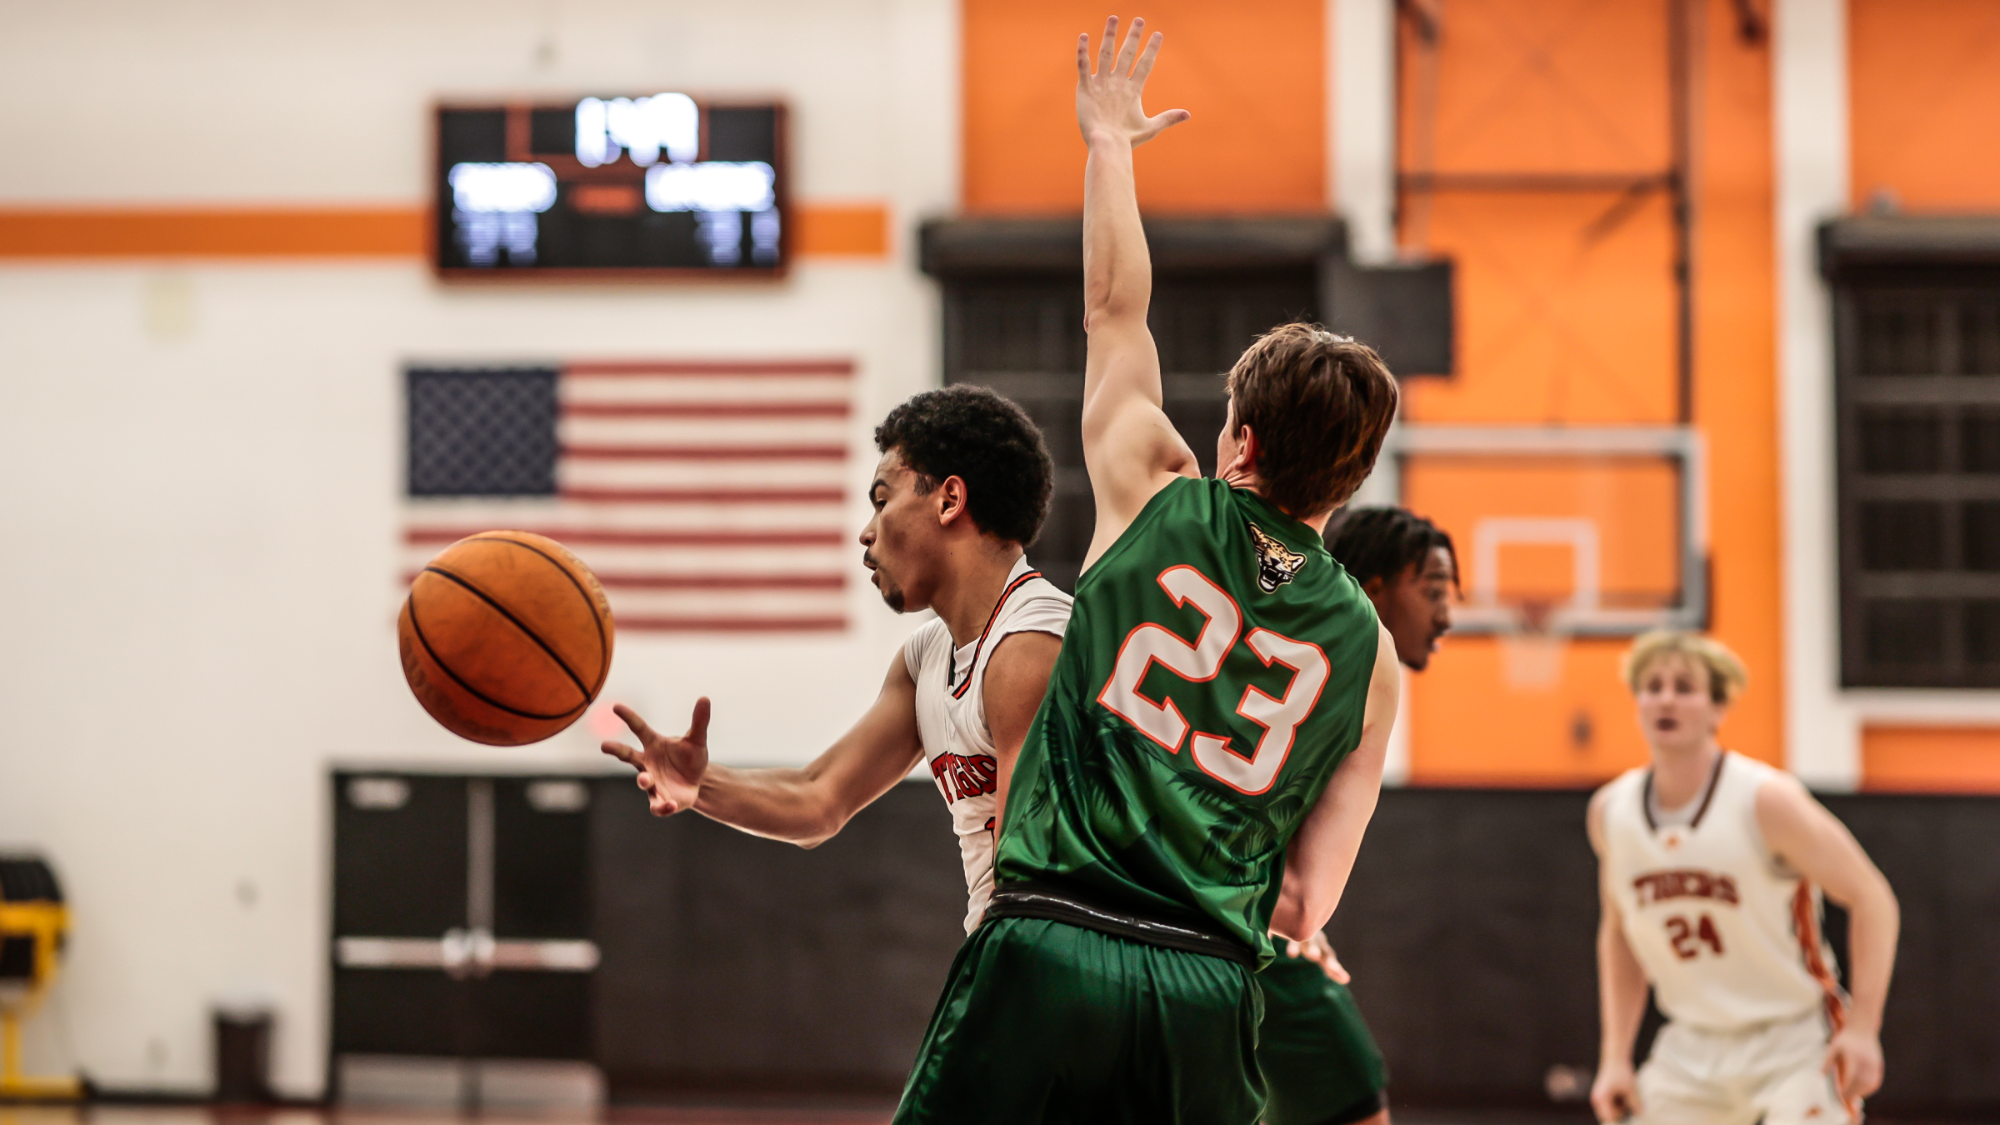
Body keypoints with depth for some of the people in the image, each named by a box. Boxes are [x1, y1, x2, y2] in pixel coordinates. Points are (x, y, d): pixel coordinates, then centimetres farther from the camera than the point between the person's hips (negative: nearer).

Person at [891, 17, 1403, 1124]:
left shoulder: (1157, 503, 3)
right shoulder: (1366, 651, 8)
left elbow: (1114, 310, 20)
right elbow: (1306, 907, 7)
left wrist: (1109, 141, 33)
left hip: (1047, 945, -2)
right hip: (1210, 990, 2)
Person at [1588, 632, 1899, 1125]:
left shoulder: (1766, 801, -17)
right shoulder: (1611, 811, 0)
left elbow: (1871, 898, -13)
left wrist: (1863, 1029, -19)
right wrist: (1616, 1056, 7)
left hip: (1794, 1041, -5)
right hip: (1691, 1044, 5)